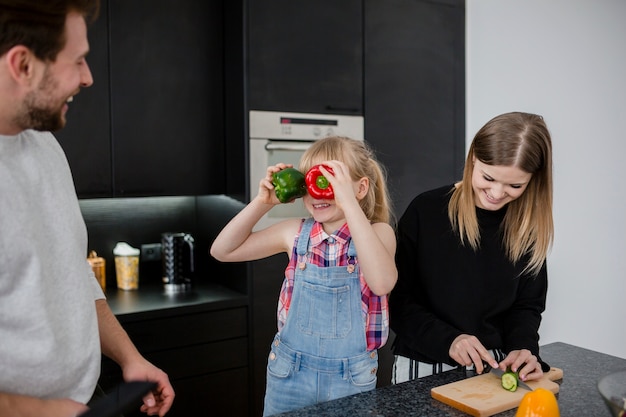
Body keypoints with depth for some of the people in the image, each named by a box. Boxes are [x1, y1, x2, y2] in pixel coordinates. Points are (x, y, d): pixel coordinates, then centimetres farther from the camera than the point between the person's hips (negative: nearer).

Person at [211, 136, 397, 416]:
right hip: (290, 373, 3)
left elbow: (382, 283, -34)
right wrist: (263, 202, -12)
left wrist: (349, 203, -36)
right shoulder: (296, 233, -4)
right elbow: (222, 250, 1)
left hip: (350, 377, -2)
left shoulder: (378, 232, -13)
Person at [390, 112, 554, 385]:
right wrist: (448, 339, -19)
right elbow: (397, 299, -9)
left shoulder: (528, 228, -2)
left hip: (494, 367, 5)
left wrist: (524, 348, -11)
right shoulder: (425, 211, -12)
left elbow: (527, 304, 6)